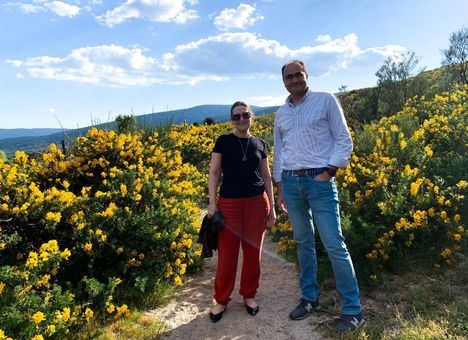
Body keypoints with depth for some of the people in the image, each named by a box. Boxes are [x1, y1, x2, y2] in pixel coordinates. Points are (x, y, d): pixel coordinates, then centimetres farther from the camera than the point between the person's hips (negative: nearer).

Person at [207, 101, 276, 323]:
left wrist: (272, 206, 8)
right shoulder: (223, 141, 3)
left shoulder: (260, 144, 9)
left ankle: (249, 295, 29)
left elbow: (266, 176, 11)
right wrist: (212, 203, -7)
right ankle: (221, 300, 20)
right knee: (226, 254, 1)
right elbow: (213, 173, 1)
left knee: (253, 251, 9)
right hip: (229, 203, -2)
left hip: (257, 203, 2)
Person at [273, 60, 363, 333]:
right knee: (303, 242, 12)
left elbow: (344, 140, -1)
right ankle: (309, 298, 25)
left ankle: (353, 310, 6)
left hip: (319, 180, -4)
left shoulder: (326, 101, 2)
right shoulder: (281, 113, 15)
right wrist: (280, 187, 15)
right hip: (290, 181, 5)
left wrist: (330, 171, -11)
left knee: (335, 245, -6)